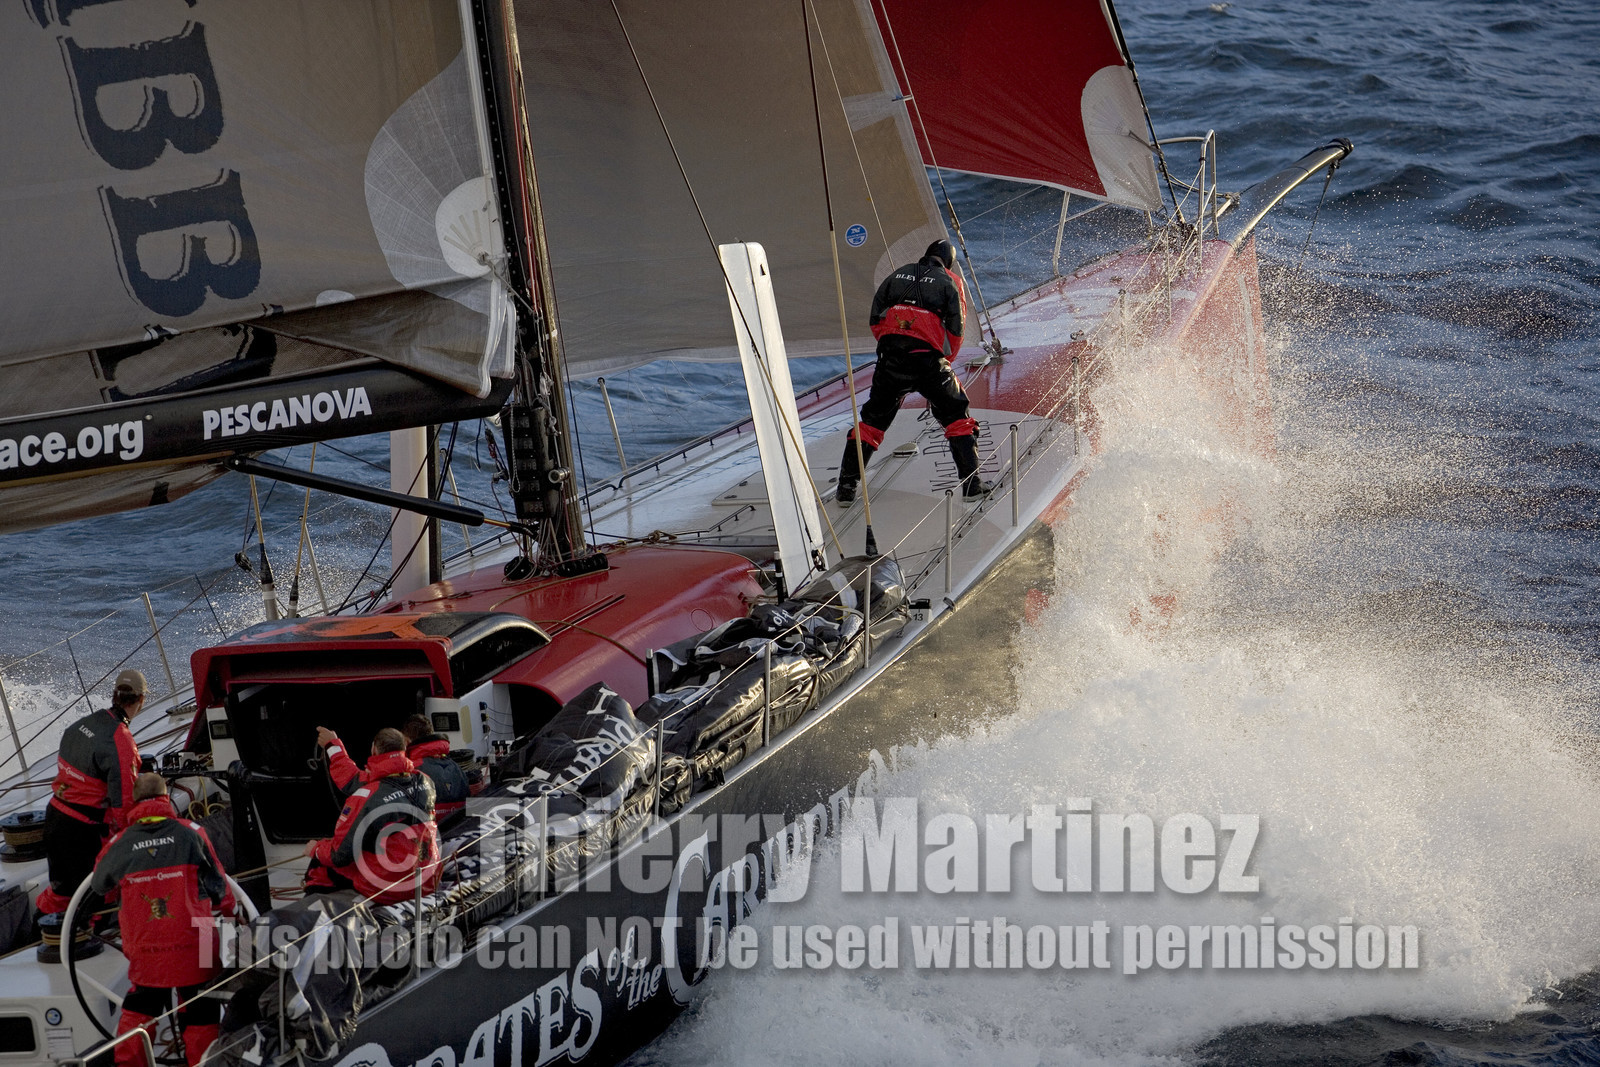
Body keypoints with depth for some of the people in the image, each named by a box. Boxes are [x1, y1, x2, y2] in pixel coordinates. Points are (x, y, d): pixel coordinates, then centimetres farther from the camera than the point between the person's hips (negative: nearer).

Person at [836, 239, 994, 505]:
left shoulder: (898, 275, 17)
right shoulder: (950, 282, 9)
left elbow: (875, 319, 16)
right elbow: (956, 328, 5)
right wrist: (945, 361, 17)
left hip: (891, 357, 3)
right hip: (928, 359, -3)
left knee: (873, 419, 14)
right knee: (956, 416, 11)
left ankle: (846, 485, 10)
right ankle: (971, 483, 4)